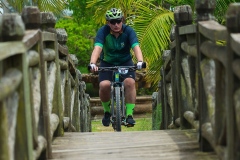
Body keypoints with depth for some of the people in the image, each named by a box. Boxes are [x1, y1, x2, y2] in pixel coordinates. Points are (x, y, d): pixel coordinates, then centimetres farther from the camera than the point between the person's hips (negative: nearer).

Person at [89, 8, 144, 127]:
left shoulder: (128, 31, -18)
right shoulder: (103, 31, -19)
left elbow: (136, 47, -32)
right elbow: (97, 48, -33)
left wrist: (140, 61, -51)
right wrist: (92, 63, -51)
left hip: (125, 62, 0)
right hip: (107, 63, 0)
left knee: (130, 82, -28)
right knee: (104, 85, -25)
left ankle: (129, 115, -18)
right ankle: (107, 111, 2)